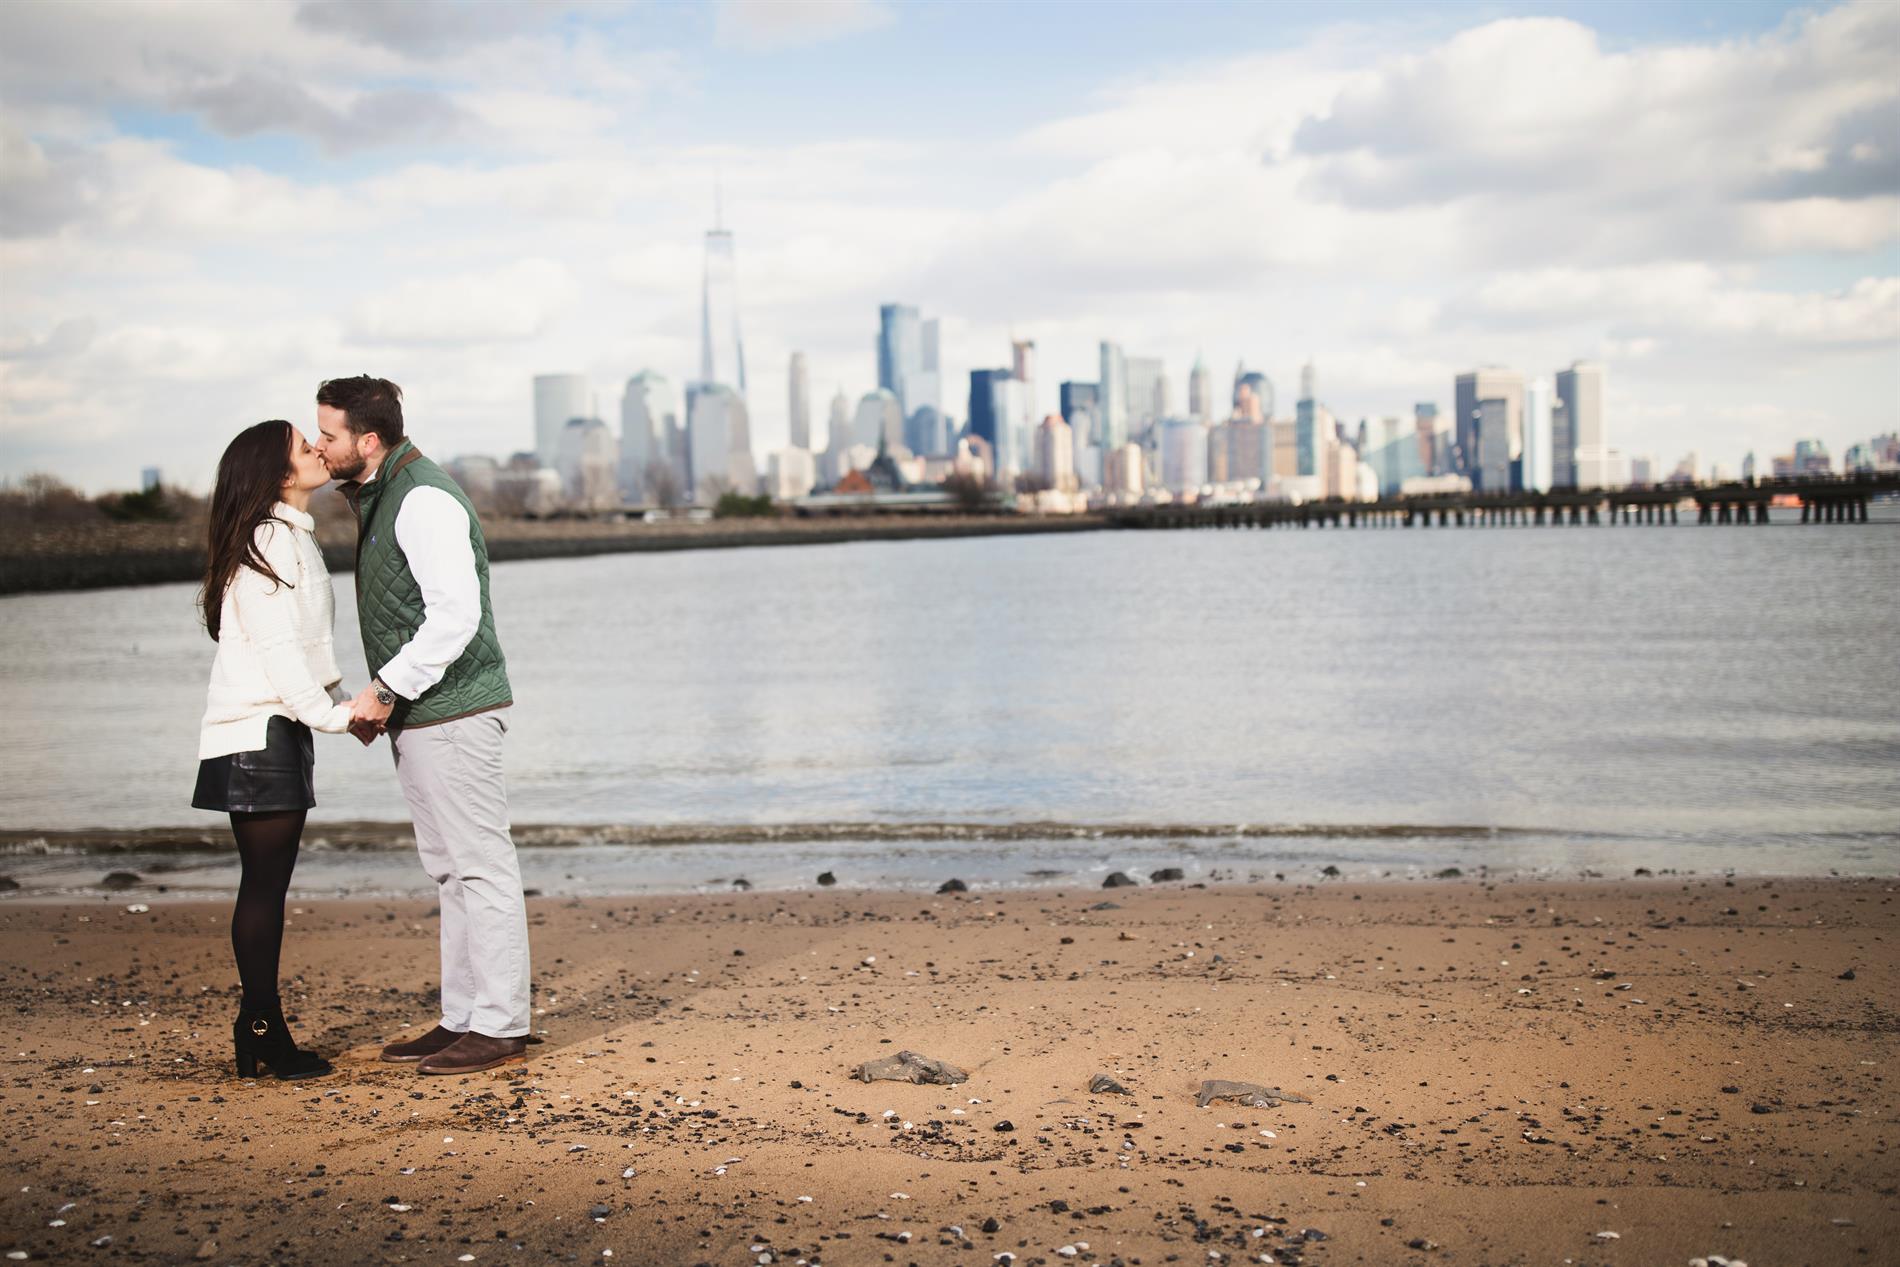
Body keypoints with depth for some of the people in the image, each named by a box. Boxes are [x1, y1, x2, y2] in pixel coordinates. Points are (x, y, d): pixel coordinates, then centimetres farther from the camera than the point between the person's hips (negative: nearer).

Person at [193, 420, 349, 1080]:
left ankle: (259, 1031, 14)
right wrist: (331, 715, -15)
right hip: (259, 733, -10)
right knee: (264, 885, -5)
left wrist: (348, 705, 13)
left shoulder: (293, 537, 18)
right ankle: (263, 1032, 1)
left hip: (280, 729, 10)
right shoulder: (269, 540, -13)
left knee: (268, 886, 10)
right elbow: (276, 648, -19)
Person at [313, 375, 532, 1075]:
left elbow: (456, 615, -23)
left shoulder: (424, 500, -15)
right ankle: (462, 1018, 21)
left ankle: (500, 1026, 0)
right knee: (450, 871, 13)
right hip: (417, 717, 11)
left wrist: (387, 687, -18)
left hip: (451, 713, -11)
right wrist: (383, 701, 14)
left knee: (480, 865, -5)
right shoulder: (377, 498, 17)